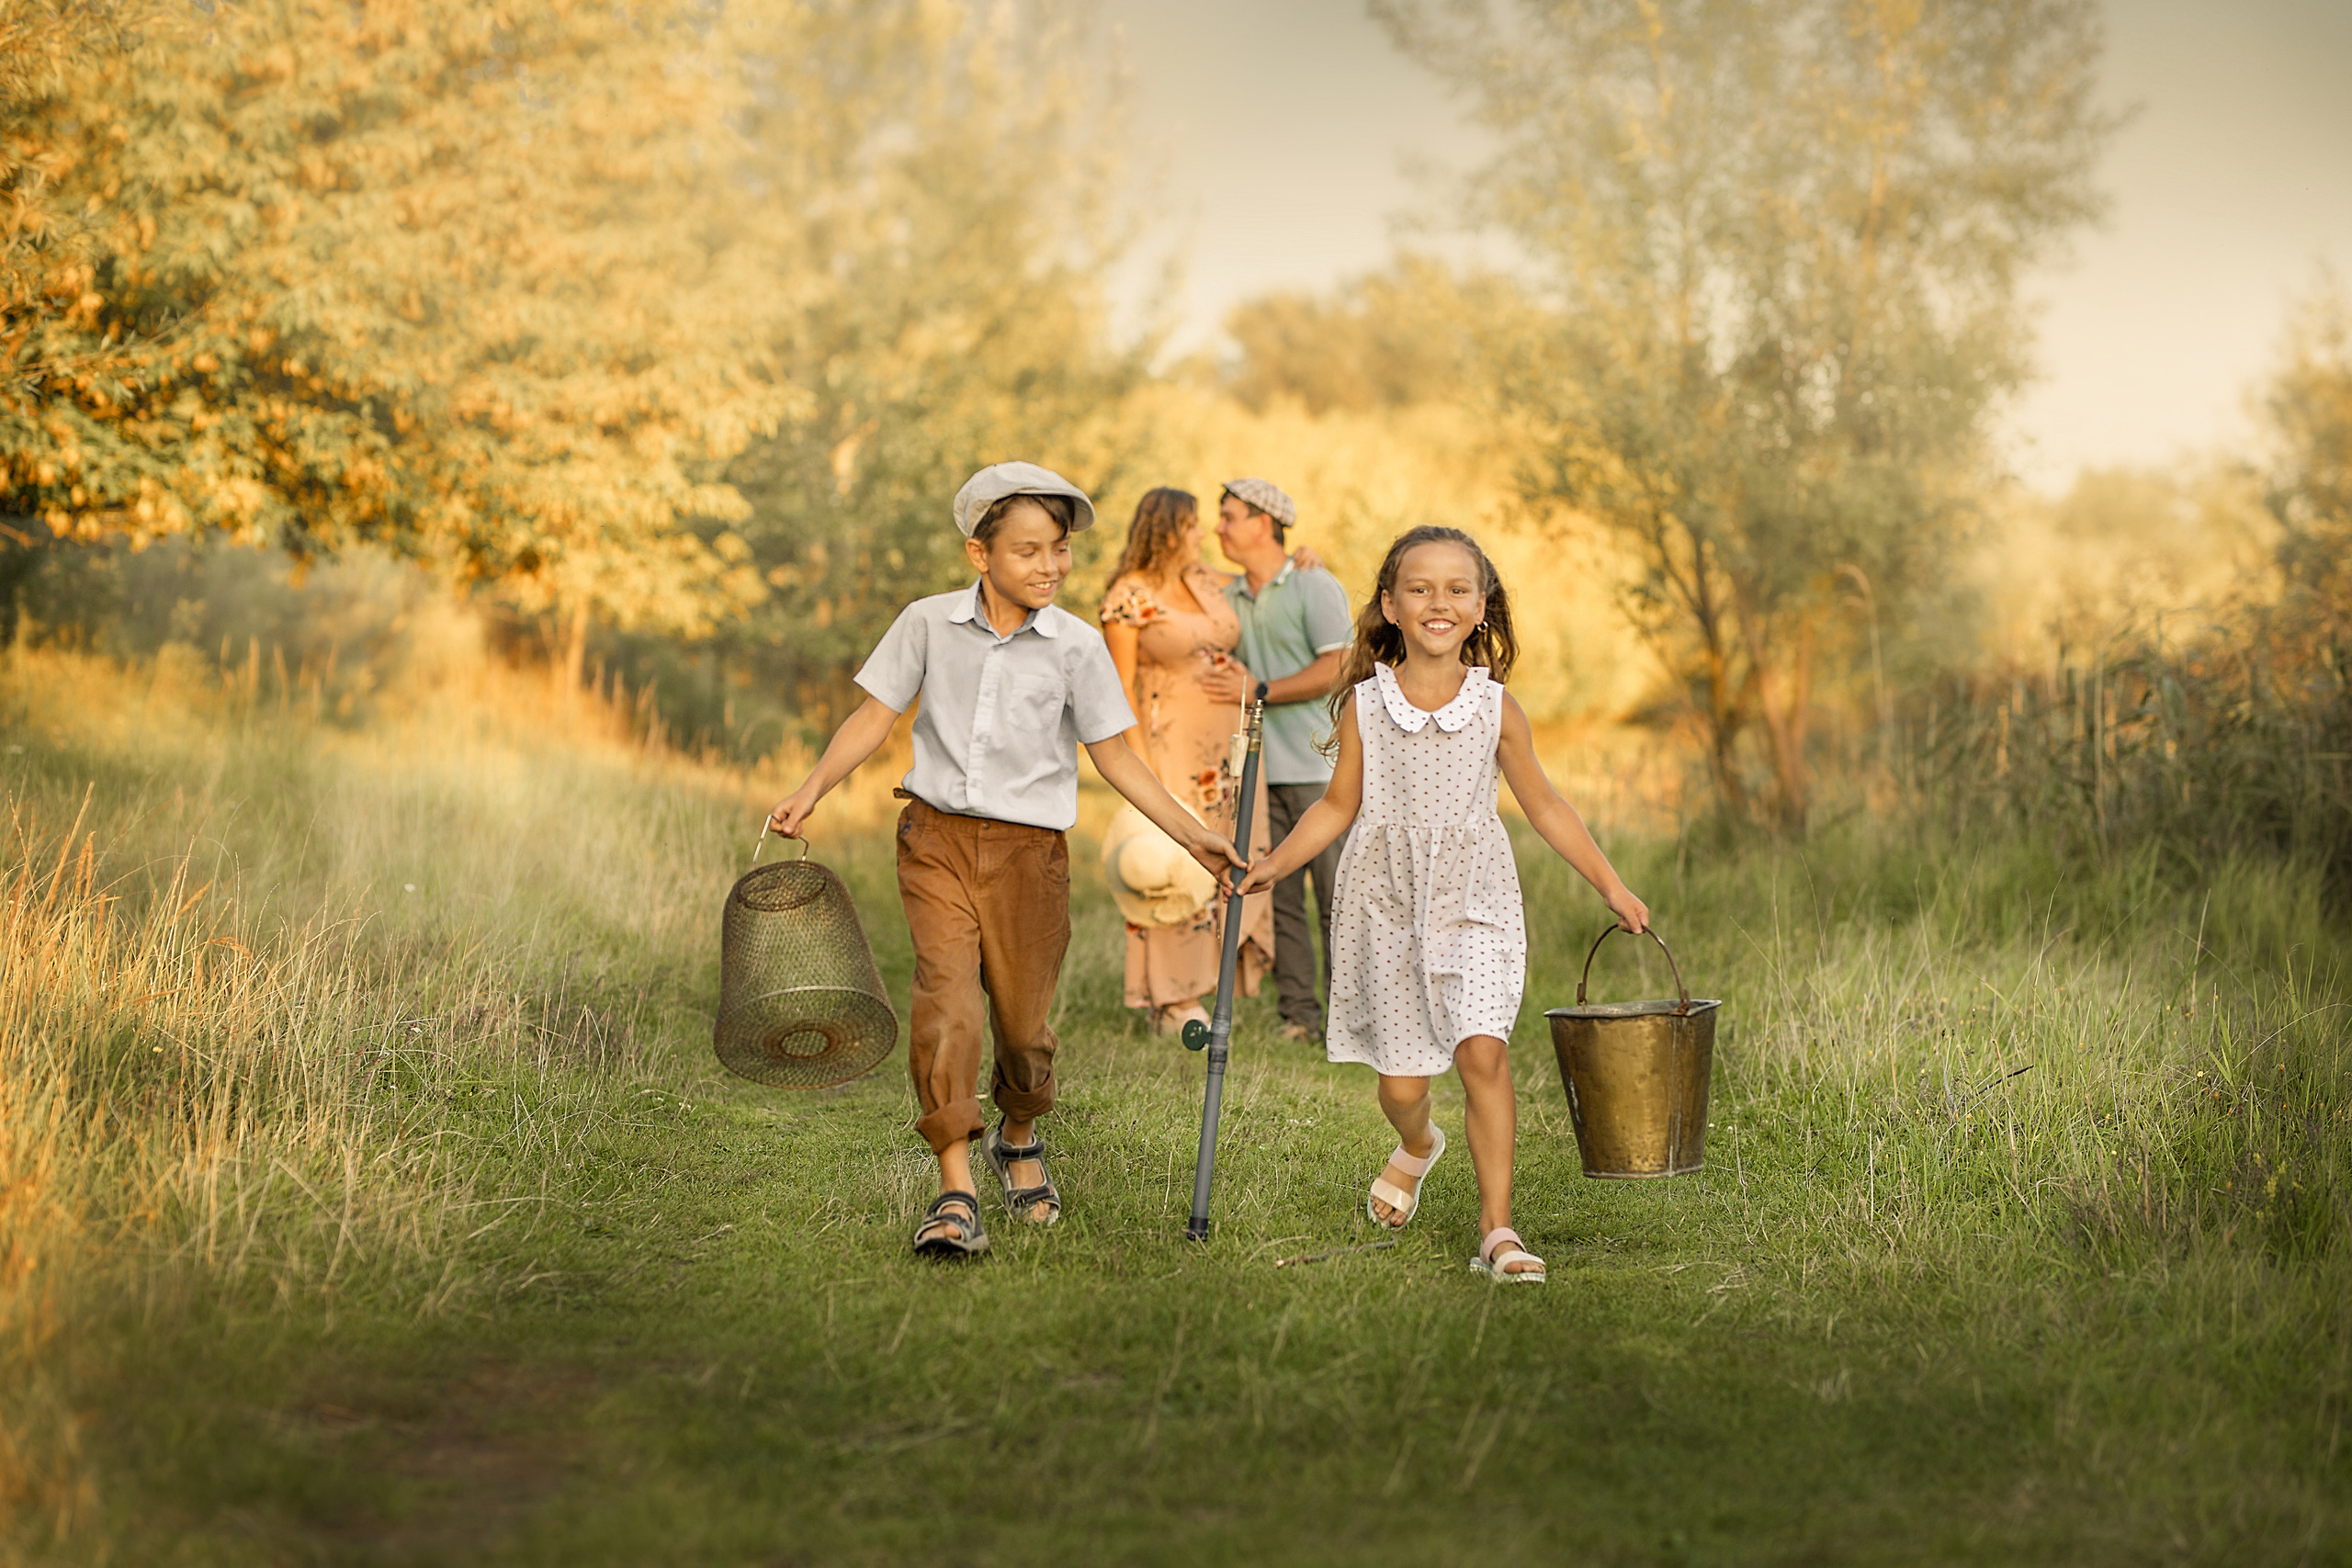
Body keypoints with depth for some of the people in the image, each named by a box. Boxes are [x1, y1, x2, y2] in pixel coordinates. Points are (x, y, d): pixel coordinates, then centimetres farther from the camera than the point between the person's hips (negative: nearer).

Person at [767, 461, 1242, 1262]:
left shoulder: (1076, 646, -1)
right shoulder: (929, 623, 1)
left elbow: (1114, 755, 4)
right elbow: (874, 716, 6)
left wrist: (1194, 836, 0)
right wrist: (810, 791, -7)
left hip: (1029, 846, 0)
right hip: (937, 835, 0)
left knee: (1023, 1019, 4)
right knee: (946, 994, -17)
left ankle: (1018, 1139, 38)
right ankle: (955, 1192, -17)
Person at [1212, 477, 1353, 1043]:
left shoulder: (1315, 586, -3)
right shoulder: (1228, 597, 15)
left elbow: (1337, 668, -11)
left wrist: (1260, 692, -16)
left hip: (1318, 767, -5)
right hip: (1257, 768, 6)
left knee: (1336, 895, -4)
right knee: (1278, 897, 3)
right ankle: (1297, 1013, 7)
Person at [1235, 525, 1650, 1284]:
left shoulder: (1495, 709, -3)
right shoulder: (1364, 704, -2)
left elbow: (1544, 805, 7)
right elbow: (1339, 805, 7)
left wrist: (1611, 885, 6)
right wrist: (1275, 863, -4)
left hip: (1472, 900, 0)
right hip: (1387, 901, 1)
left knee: (1482, 1048, -20)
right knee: (1402, 1082, 3)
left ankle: (1497, 1227, -12)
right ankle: (1417, 1145, 42)